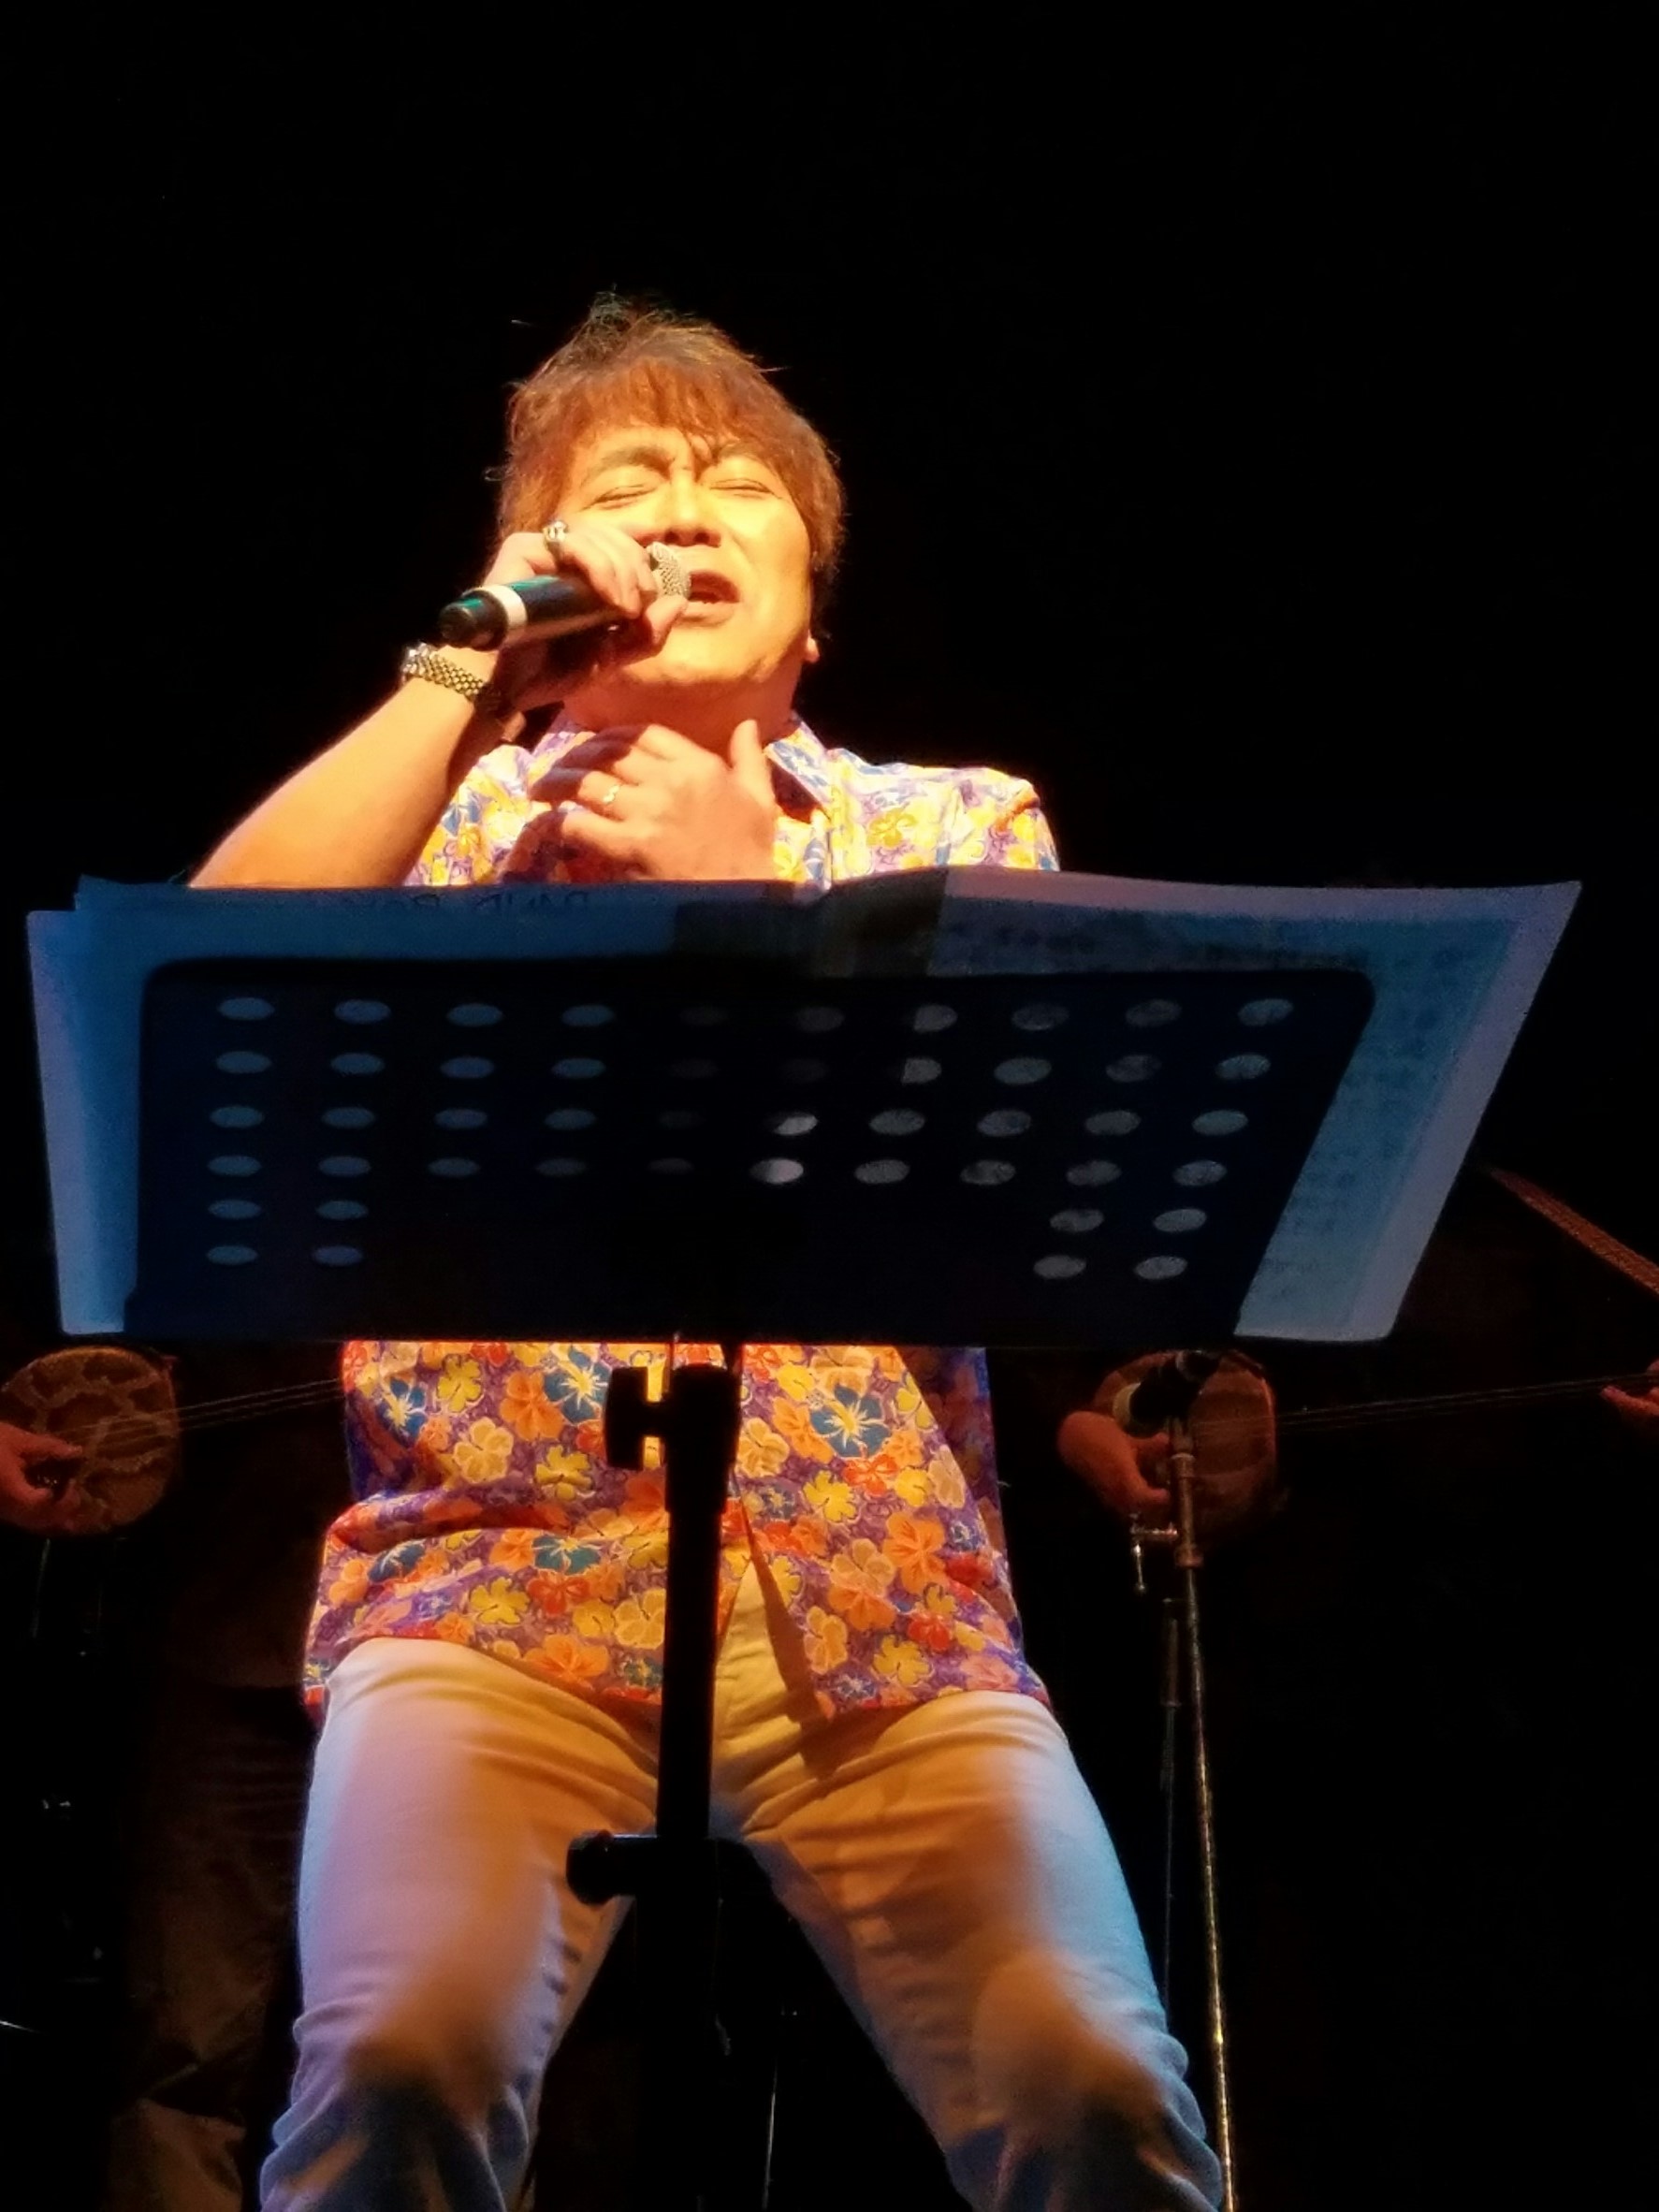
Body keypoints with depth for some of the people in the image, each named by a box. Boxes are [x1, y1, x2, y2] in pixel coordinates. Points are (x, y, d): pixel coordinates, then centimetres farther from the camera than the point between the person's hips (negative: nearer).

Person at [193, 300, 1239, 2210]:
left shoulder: (962, 829, 17)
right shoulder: (442, 812, 15)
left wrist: (758, 902, -4)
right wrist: (474, 660, -2)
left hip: (886, 1601, 1)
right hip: (496, 1578, 0)